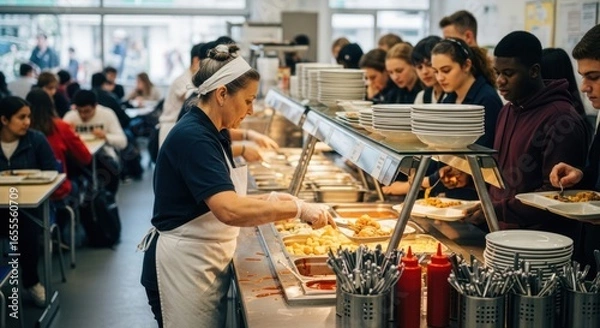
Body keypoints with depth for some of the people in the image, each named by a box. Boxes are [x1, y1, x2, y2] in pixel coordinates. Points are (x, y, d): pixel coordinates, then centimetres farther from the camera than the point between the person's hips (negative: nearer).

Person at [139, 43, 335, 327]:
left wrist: (270, 200, 0)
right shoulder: (192, 137, -22)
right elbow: (230, 211, -33)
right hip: (183, 265, -10)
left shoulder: (212, 133, 9)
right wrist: (298, 208, -26)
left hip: (206, 263, 10)